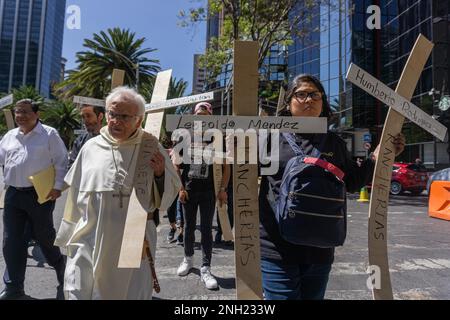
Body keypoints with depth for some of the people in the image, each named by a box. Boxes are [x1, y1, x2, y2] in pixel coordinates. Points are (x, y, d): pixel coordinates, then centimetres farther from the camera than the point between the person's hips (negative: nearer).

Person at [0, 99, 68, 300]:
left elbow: (61, 162, -7)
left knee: (44, 237, 7)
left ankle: (60, 267, 34)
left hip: (39, 194, -5)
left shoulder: (49, 134, -5)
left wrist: (58, 187, -13)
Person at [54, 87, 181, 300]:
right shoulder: (91, 148, -1)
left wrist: (161, 174, -20)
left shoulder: (151, 148, -6)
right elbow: (75, 196, 9)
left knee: (132, 293, 15)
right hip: (89, 245, 1)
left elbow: (171, 193, -1)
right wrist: (70, 237, 15)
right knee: (82, 293, 9)